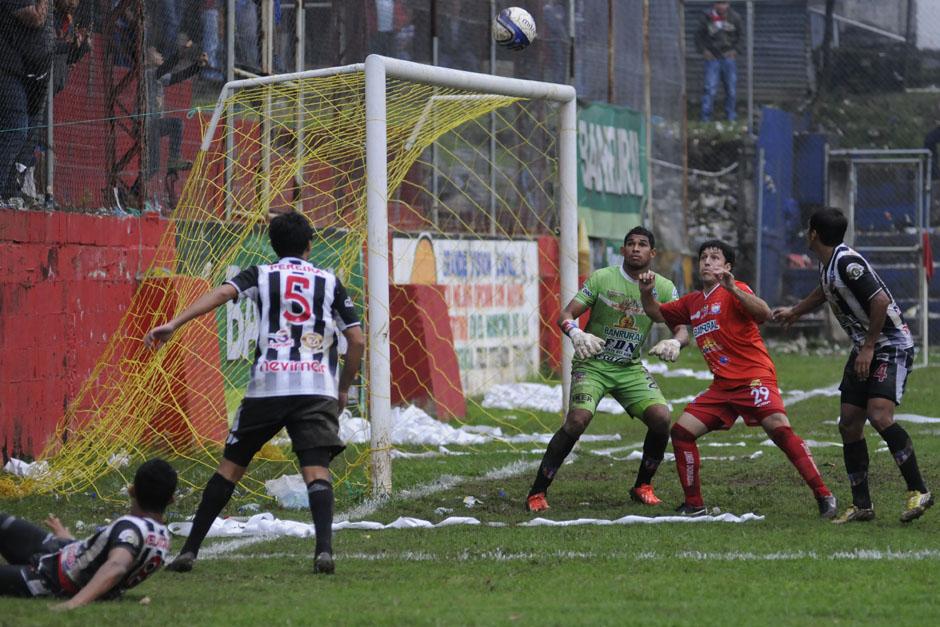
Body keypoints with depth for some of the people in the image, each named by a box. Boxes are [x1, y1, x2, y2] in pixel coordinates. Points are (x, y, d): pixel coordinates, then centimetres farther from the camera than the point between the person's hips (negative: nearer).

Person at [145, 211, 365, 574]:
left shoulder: (261, 275, 13)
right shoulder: (329, 282, 16)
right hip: (317, 388, 0)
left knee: (231, 465, 9)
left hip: (267, 385, 0)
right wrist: (344, 389, 25)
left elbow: (223, 293, -7)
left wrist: (174, 324, -15)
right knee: (316, 469, -5)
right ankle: (324, 549, -27)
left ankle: (189, 550, 9)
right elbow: (357, 340, 12)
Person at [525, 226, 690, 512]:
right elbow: (566, 315, -9)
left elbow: (682, 329, -3)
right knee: (578, 420, -25)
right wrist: (577, 334, -32)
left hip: (630, 368, 3)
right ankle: (537, 493, -17)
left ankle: (642, 487, 7)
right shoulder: (601, 279, -8)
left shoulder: (663, 288, 0)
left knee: (661, 417, -17)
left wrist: (675, 342, -28)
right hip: (592, 363, -3)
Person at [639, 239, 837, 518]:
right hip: (722, 386, 8)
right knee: (682, 431, -1)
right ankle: (694, 505, 7)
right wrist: (646, 293, 10)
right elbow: (657, 313, 30)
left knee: (780, 429, -24)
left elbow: (764, 314, -22)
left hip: (754, 377, -8)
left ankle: (823, 496, -21)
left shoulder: (734, 292, -4)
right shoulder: (693, 302, 17)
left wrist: (733, 289, -32)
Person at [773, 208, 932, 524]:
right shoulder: (828, 264, 10)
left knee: (879, 415, -25)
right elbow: (826, 290, 33)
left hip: (891, 346, -10)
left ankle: (918, 491, -18)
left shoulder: (848, 263, -21)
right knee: (849, 424, 3)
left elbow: (881, 301, -27)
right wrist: (794, 311, 49)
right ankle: (862, 506, 9)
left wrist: (869, 348, -22)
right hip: (865, 347, 10)